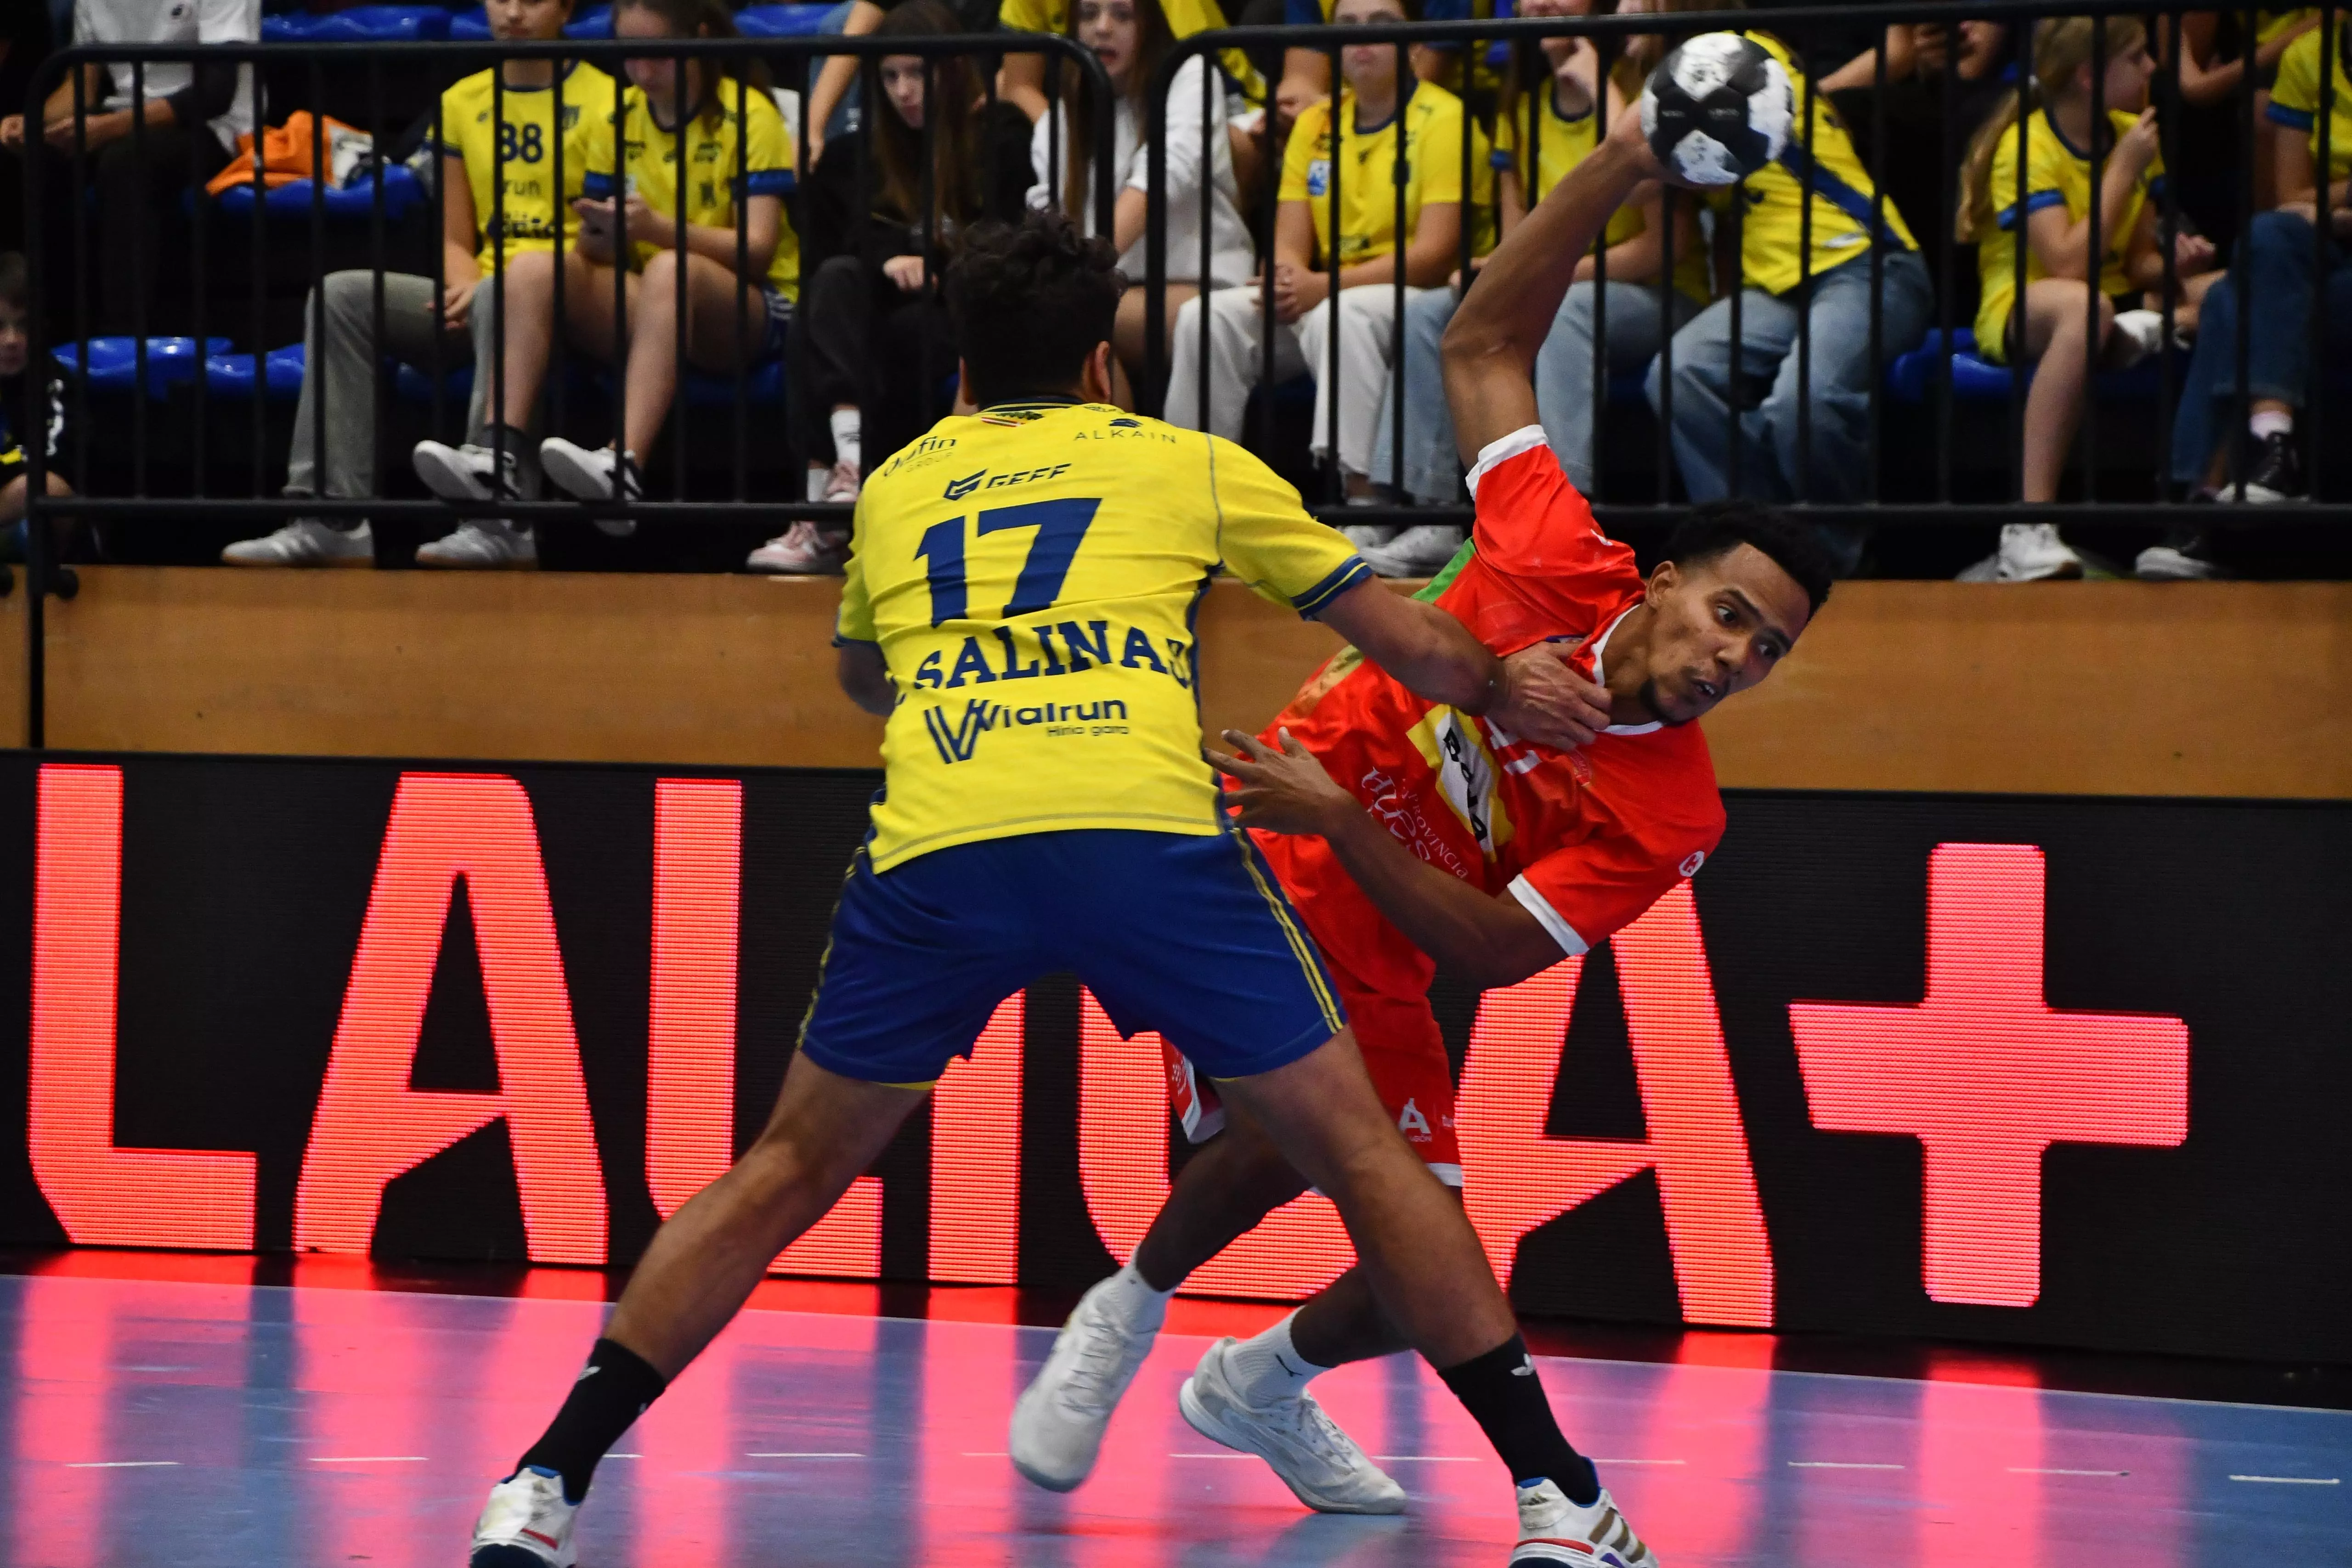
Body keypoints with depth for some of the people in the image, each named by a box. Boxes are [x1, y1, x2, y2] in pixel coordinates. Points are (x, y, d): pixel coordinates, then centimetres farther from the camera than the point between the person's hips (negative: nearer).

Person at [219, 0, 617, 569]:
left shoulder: (603, 102, -1)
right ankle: (331, 516, -24)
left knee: (501, 300, -39)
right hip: (479, 293, 6)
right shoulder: (463, 103, 16)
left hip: (567, 301, -6)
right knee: (342, 297, -14)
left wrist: (483, 289, -18)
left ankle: (500, 519, -43)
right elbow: (456, 240, 16)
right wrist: (465, 287, -9)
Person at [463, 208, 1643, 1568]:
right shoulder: (1187, 464, 23)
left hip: (933, 851, 2)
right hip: (1148, 836, -2)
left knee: (790, 1174, 18)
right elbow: (1413, 645, 30)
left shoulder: (894, 489, 29)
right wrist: (1504, 693, 50)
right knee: (1359, 1149, 13)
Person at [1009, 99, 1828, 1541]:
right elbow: (1482, 348, -4)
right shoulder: (1562, 566, -12)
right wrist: (1623, 167, -12)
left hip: (1375, 975, 3)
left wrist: (1344, 821, -28)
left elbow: (1492, 951, -17)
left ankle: (1260, 1381, 32)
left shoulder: (1672, 819, -11)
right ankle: (1128, 1316, 1)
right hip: (1247, 869, -3)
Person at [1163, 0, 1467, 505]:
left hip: (1416, 299, -6)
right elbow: (1290, 244, 9)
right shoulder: (1315, 124, 14)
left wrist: (1323, 286, -22)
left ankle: (1362, 498, -43)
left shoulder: (1441, 118, -4)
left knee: (1338, 318, -38)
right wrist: (1284, 278, -17)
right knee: (1207, 316, -17)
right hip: (1322, 299, 6)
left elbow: (1435, 253, -13)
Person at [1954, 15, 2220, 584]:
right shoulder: (2026, 147, -14)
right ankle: (2028, 530, -49)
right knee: (2083, 305, -43)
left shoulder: (2132, 134, 8)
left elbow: (2137, 261, 10)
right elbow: (2068, 265, -26)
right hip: (2019, 316, -7)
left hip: (2116, 309, 7)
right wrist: (2124, 170, -19)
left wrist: (2174, 265, -14)